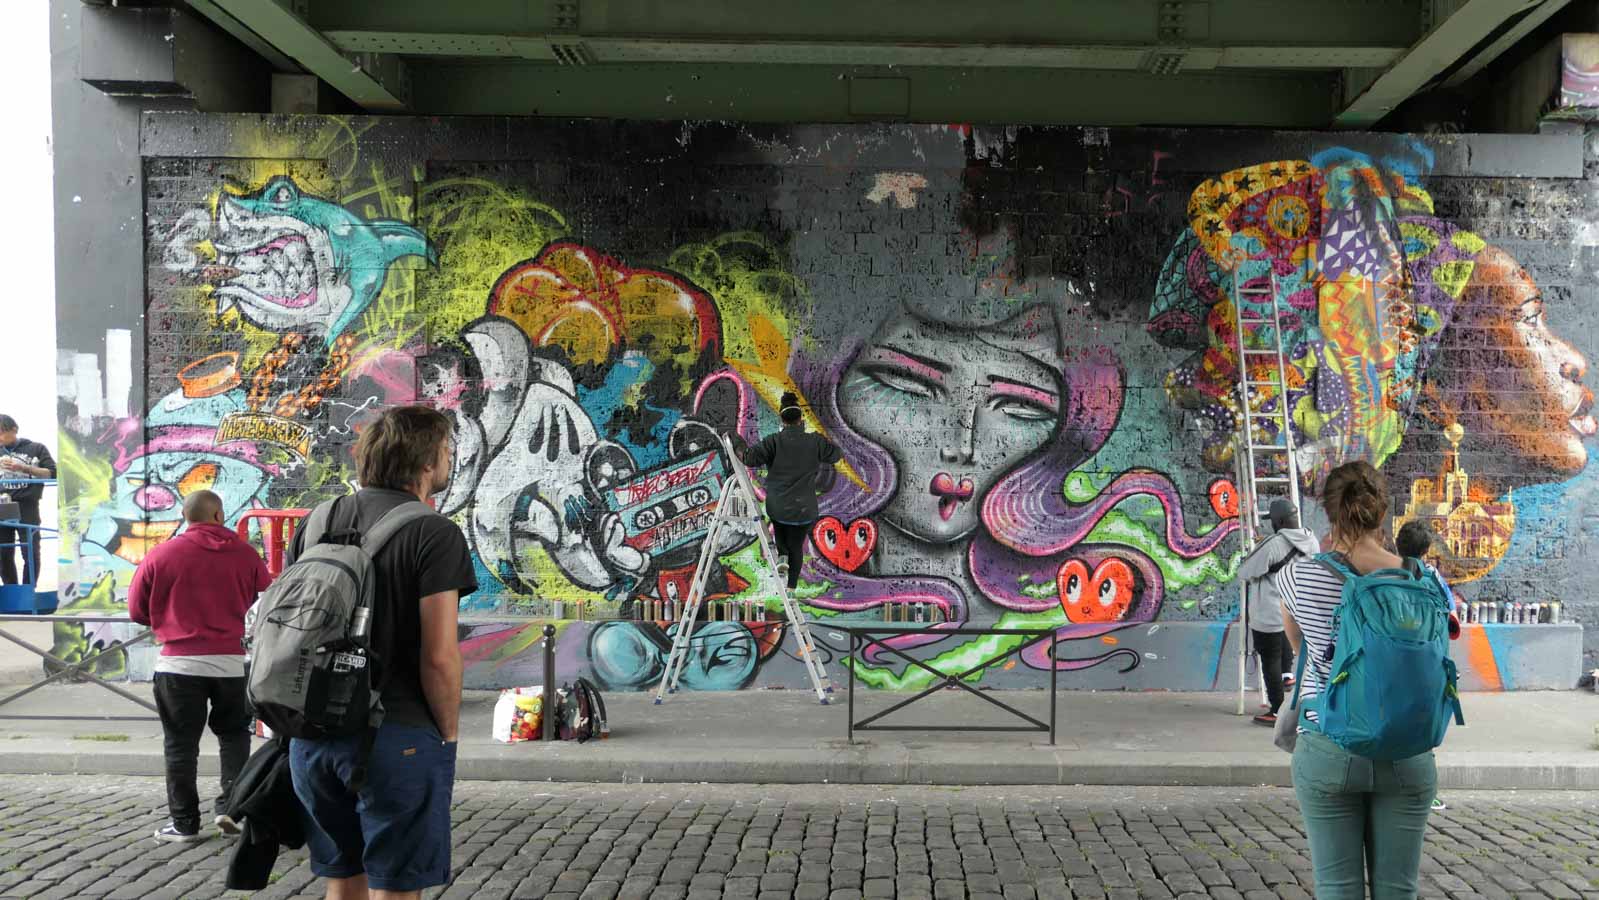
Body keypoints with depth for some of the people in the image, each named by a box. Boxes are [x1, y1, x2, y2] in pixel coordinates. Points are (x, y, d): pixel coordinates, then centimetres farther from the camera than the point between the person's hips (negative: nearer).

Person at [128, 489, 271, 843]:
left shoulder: (161, 554, -4)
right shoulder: (245, 554, -1)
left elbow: (137, 610, 3)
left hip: (179, 663, -1)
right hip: (231, 661, 1)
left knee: (181, 745, 8)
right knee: (234, 736, 18)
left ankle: (184, 823, 12)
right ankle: (230, 807, 9)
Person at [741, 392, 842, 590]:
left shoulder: (774, 441, -12)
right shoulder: (814, 442, -6)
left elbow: (750, 458, -21)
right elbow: (835, 454, 10)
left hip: (777, 507, 0)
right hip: (804, 509, 0)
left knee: (780, 529, 32)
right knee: (796, 546, 17)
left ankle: (782, 555, 7)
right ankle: (791, 587, 17)